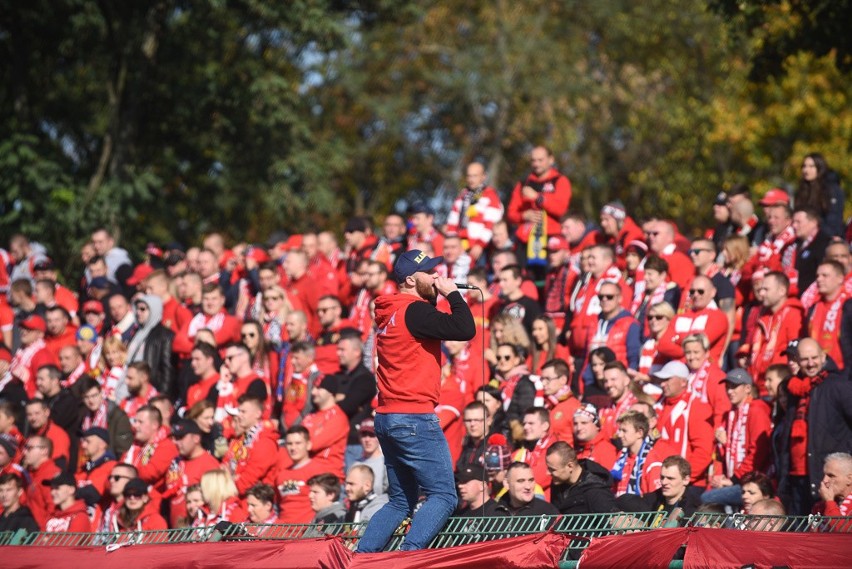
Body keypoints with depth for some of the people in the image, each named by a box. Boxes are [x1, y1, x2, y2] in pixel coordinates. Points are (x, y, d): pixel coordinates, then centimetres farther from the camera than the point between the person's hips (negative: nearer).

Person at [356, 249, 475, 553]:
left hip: (386, 418, 10)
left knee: (401, 501, 16)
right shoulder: (415, 311, -13)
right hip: (415, 418, -10)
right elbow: (465, 330, -21)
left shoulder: (389, 313, 15)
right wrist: (453, 294, -9)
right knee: (443, 496, -9)